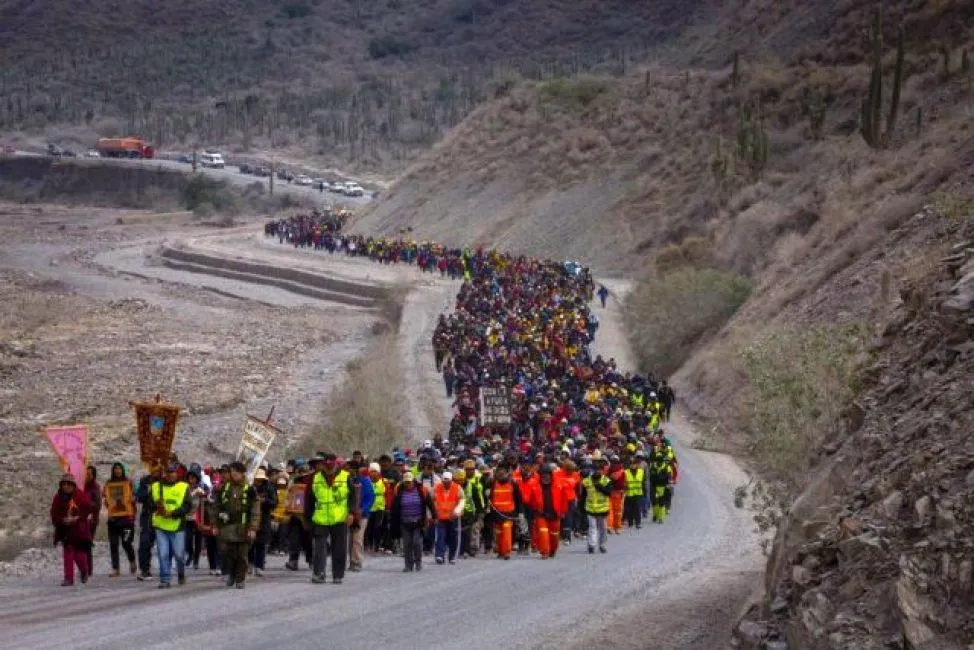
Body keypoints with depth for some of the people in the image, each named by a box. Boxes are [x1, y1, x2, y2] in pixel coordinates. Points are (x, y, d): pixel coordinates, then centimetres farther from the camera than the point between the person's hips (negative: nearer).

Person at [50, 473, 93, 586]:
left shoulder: (80, 495, -6)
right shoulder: (58, 497, 2)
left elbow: (89, 508, -5)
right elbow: (54, 513, 3)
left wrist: (78, 518, -15)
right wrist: (62, 520, -15)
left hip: (79, 528, -2)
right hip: (65, 529, 2)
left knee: (79, 552, 1)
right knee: (68, 553, -3)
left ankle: (84, 571, 29)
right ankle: (68, 578, -2)